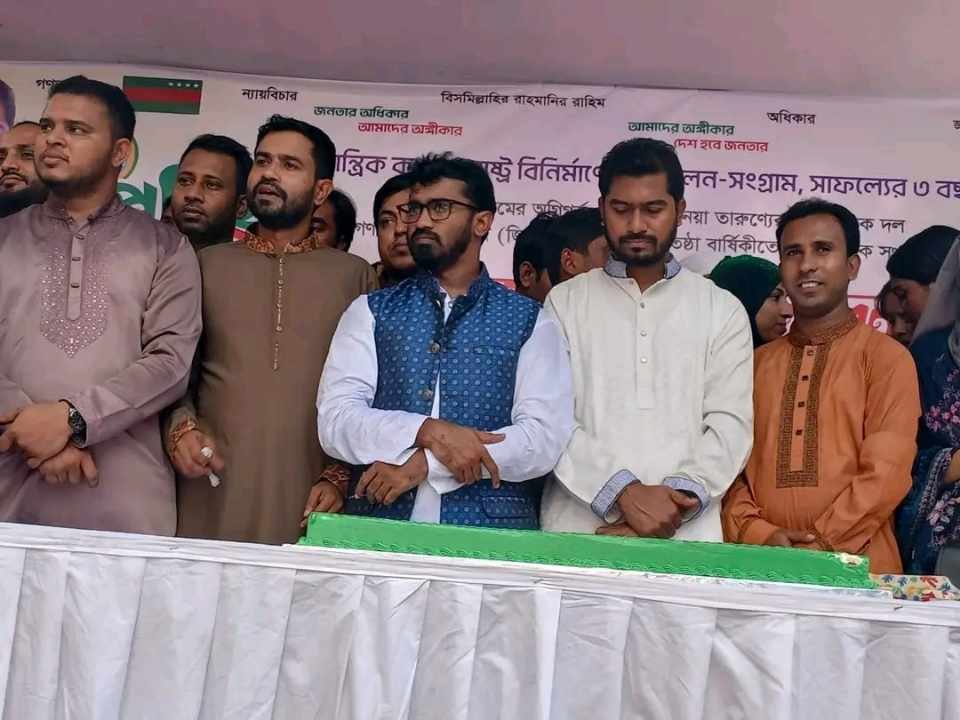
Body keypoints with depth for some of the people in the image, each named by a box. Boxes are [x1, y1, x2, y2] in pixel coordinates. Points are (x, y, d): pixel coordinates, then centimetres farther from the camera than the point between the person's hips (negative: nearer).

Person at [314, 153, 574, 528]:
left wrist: (425, 463, -12)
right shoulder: (370, 312, 9)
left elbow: (545, 436, -4)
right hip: (380, 526, 1)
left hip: (491, 528, -1)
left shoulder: (529, 321, 6)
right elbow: (335, 419, -1)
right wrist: (428, 432, -16)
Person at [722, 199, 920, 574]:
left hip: (856, 569, -3)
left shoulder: (887, 358, 1)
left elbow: (885, 474, -8)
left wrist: (817, 548, -13)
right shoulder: (757, 363, 12)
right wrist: (759, 535, -8)